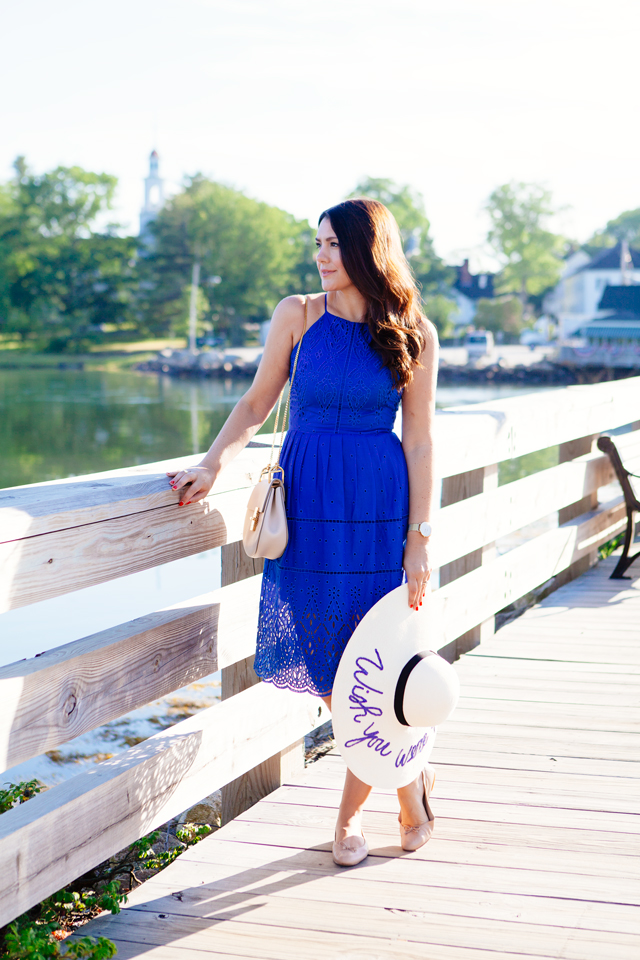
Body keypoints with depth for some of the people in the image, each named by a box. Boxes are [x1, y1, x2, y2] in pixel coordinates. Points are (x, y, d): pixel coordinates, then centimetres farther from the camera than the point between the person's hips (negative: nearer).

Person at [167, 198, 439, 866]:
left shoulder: (413, 334, -1)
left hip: (380, 505, -2)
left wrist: (418, 539, -4)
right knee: (324, 665, 3)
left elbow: (419, 440, -1)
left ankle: (352, 810, 19)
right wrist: (211, 466, -5)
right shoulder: (298, 315, 3)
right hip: (307, 502, 2)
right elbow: (256, 404, 9)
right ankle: (409, 781, 24)